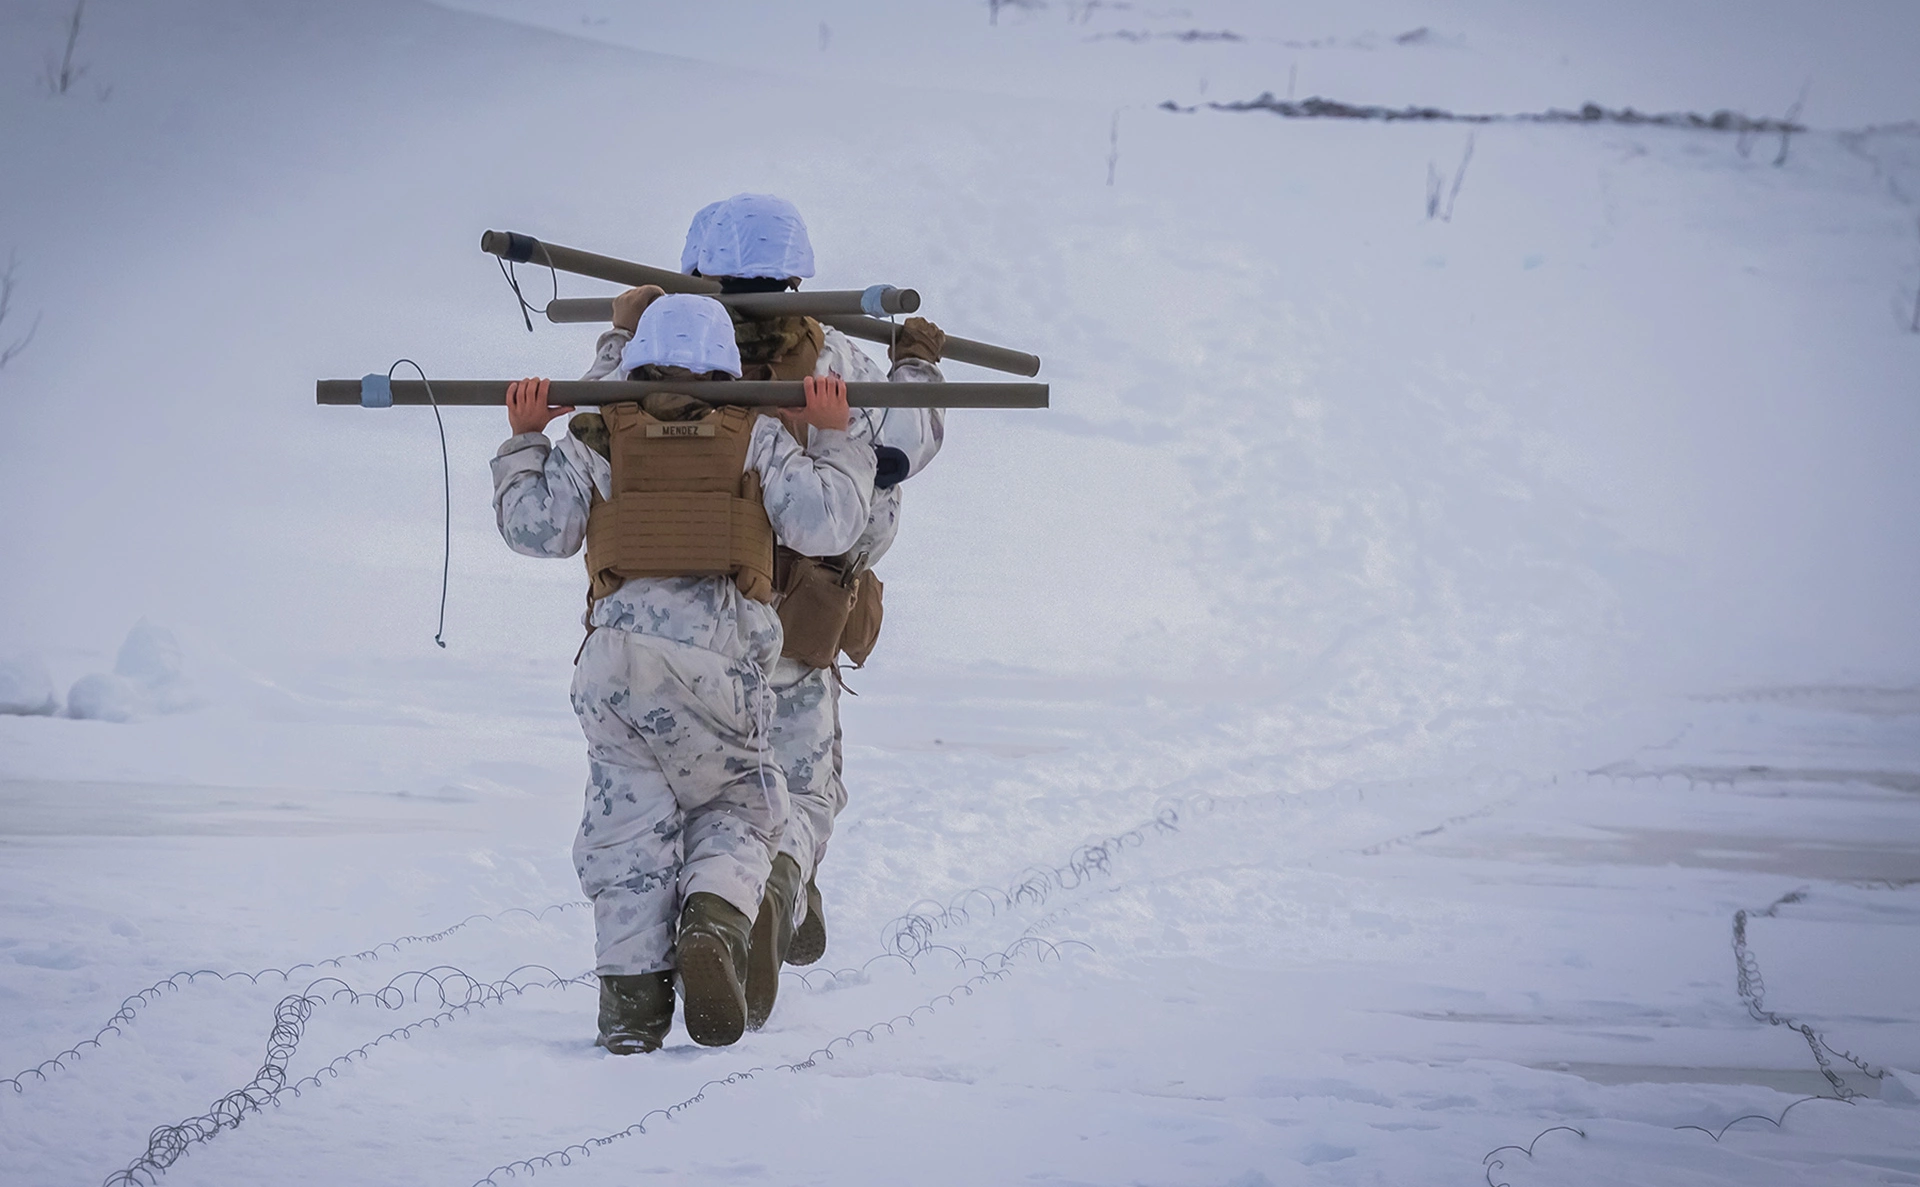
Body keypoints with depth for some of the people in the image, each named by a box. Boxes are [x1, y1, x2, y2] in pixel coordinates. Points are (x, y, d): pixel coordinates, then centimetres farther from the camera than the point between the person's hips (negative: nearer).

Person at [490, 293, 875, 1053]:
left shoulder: (596, 444, 10)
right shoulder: (759, 440, 9)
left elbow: (536, 527, 7)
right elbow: (826, 524, 3)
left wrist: (524, 441, 19)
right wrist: (832, 438, 15)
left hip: (618, 654, 1)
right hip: (725, 653, -1)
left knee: (629, 823, 7)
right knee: (739, 808, 16)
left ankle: (632, 995, -2)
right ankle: (714, 928, -13)